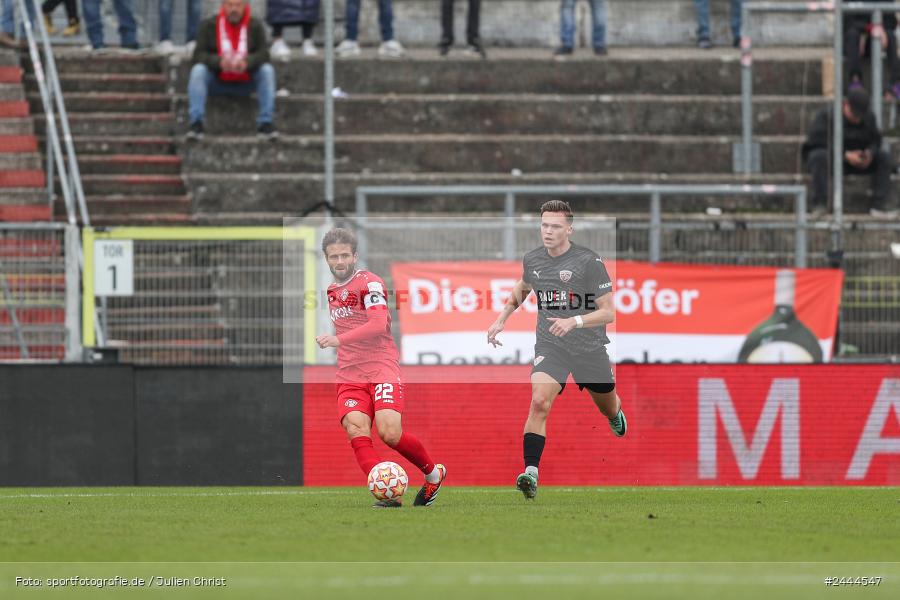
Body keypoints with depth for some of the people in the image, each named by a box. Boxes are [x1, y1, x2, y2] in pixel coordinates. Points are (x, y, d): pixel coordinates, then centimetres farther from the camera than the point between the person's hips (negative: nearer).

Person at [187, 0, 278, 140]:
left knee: (267, 70, -23)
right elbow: (198, 55, -12)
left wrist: (247, 62, -35)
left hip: (245, 85, 1)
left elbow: (263, 54, -12)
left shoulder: (255, 26, -2)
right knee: (198, 70, -28)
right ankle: (196, 123, -31)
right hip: (217, 84, -1)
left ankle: (265, 123, -22)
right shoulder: (209, 25, -5)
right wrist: (219, 62, -33)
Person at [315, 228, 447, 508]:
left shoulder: (369, 283, -7)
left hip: (382, 370, -6)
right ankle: (385, 494, -29)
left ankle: (433, 473, 9)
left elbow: (378, 324, -23)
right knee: (356, 430, -21)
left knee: (390, 433, -19)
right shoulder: (332, 290, 18)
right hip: (349, 377, 6)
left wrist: (338, 339, -30)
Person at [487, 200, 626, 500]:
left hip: (589, 348, -1)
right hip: (549, 347, 1)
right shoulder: (532, 260, 1)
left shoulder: (589, 262, -14)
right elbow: (522, 288, 26)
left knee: (608, 408, 19)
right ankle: (531, 473, -31)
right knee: (540, 402, -25)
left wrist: (574, 321, -28)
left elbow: (608, 312, -13)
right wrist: (501, 320, 13)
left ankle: (616, 415, 60)